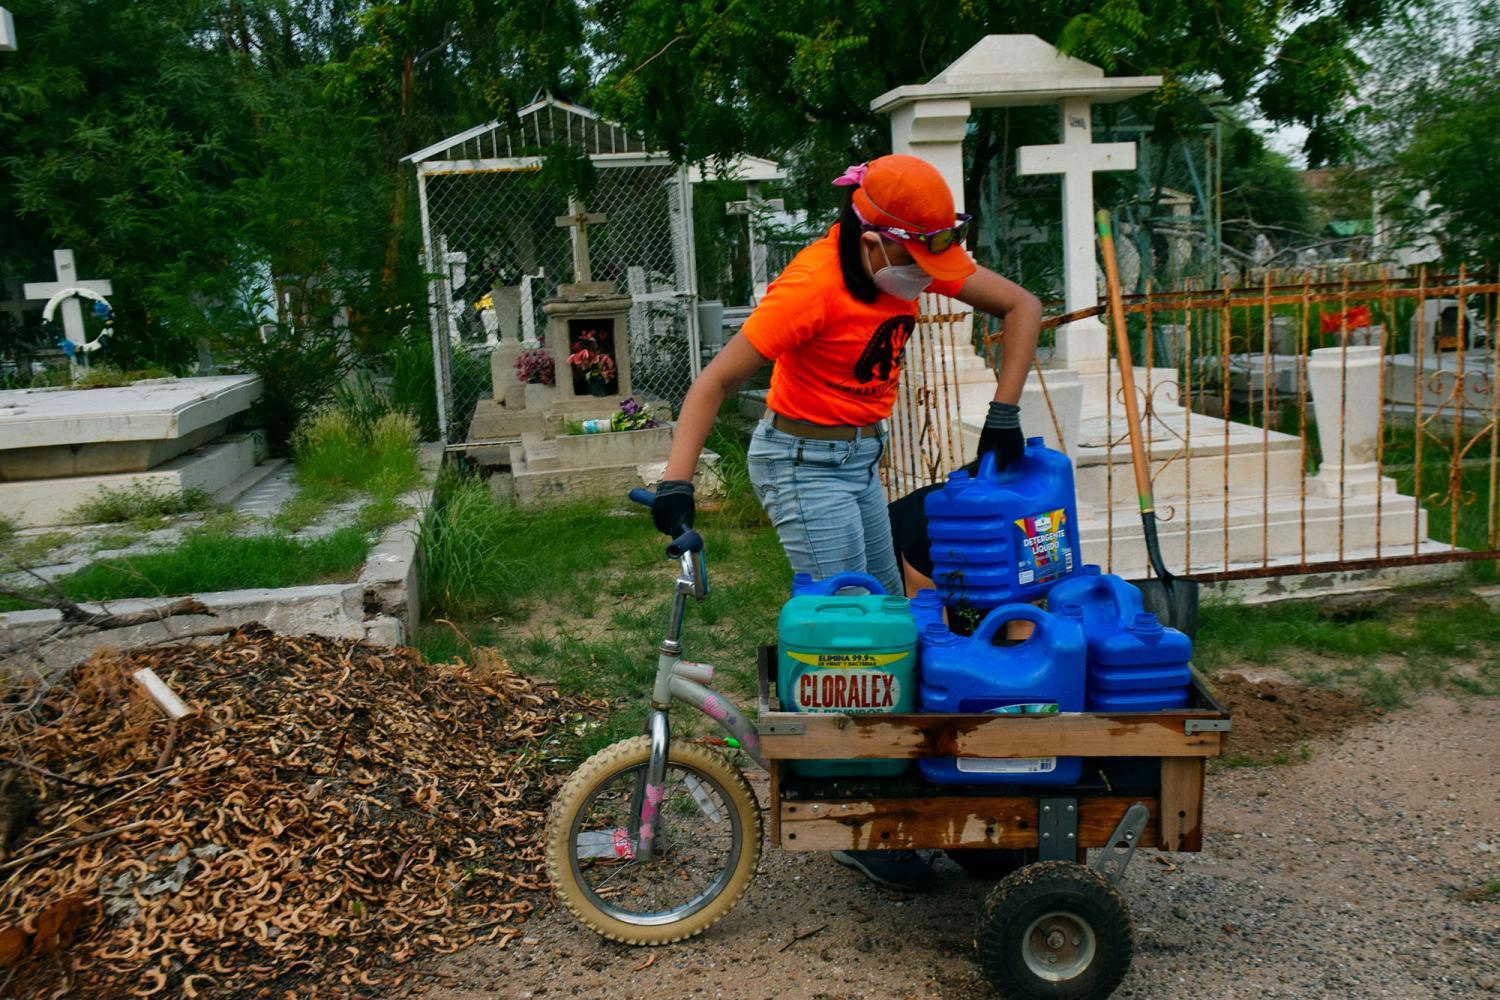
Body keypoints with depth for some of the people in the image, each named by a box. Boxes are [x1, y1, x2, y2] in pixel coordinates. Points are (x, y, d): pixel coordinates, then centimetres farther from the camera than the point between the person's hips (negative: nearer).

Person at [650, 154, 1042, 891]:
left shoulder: (919, 260, -6)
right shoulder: (813, 287, -27)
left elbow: (1021, 306, -1)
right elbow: (714, 382, -27)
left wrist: (1003, 411, -11)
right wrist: (677, 480, -37)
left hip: (859, 456, 8)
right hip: (802, 463, -8)